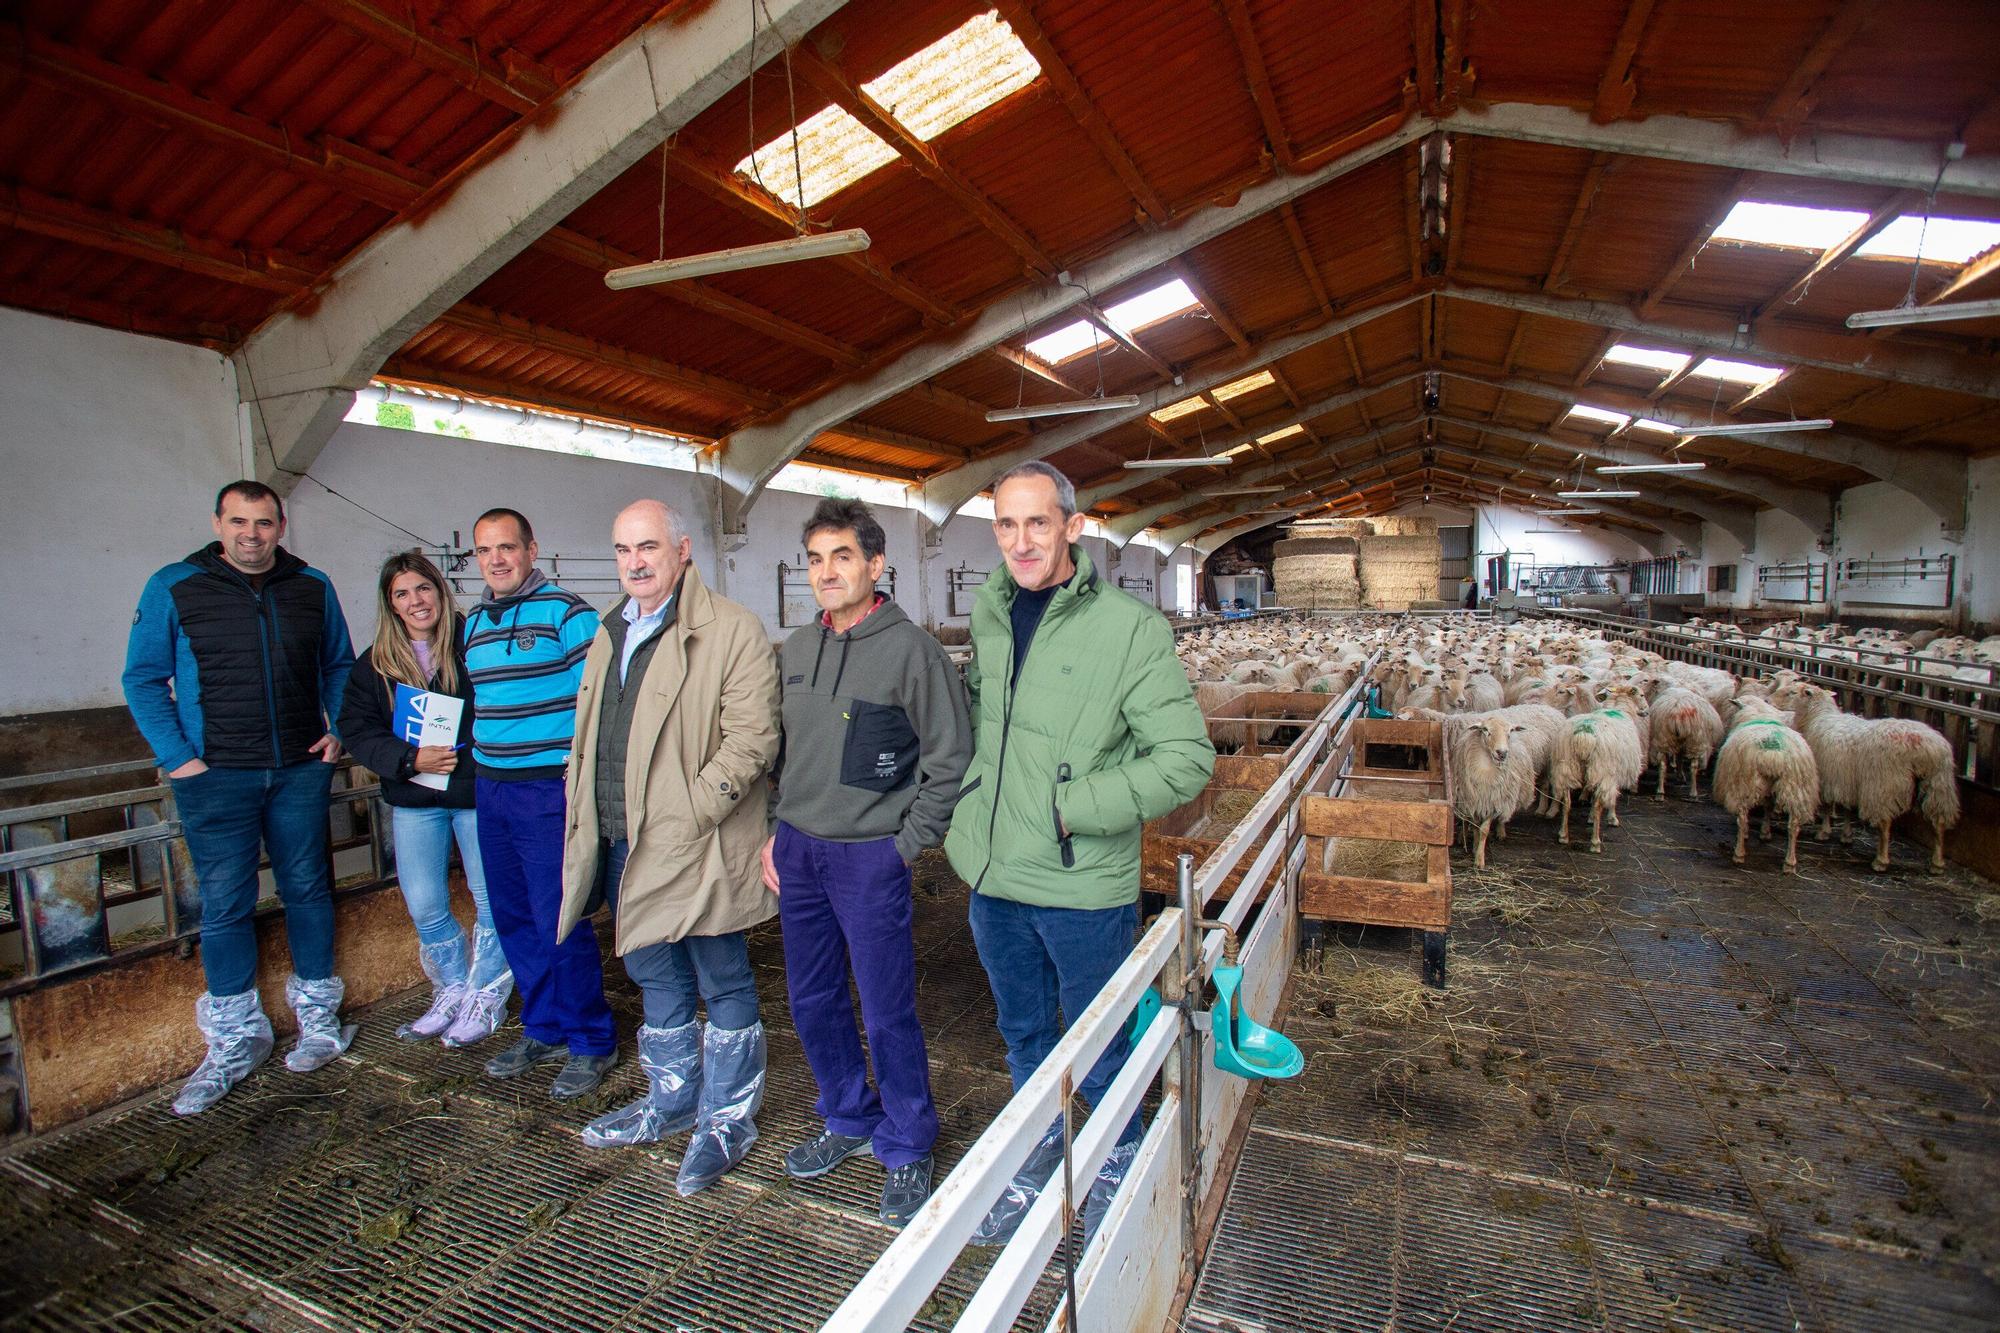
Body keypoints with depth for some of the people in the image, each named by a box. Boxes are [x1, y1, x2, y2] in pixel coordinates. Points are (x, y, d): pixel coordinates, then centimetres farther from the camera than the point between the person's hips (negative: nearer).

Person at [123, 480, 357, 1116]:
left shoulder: (313, 587, 6)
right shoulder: (173, 587, -1)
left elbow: (339, 666, 16)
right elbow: (143, 679, 1)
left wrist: (339, 730, 4)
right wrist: (177, 757, -8)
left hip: (301, 771, 2)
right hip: (215, 777, -2)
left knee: (308, 890, 10)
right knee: (225, 906, 4)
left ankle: (317, 1016, 25)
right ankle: (235, 1040, 18)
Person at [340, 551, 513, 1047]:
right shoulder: (374, 664, 5)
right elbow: (357, 729, 1)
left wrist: (463, 755, -18)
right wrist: (411, 759, -14)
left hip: (476, 793, -4)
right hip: (414, 801, 4)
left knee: (491, 900, 5)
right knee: (424, 908, 9)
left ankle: (485, 997, 24)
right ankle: (454, 991, 31)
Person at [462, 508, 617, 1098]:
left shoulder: (565, 611, -9)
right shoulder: (475, 623, 14)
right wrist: (470, 750, 13)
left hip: (549, 789, -7)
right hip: (490, 789, 8)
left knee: (559, 922, -3)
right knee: (514, 918, 14)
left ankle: (591, 1042, 12)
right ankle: (544, 1028, 30)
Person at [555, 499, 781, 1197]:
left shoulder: (730, 631, -13)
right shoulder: (610, 633, 14)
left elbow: (751, 738, -18)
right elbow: (589, 737, 21)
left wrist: (687, 815, -21)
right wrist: (584, 818, 12)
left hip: (693, 848, -8)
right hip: (621, 847, 8)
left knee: (722, 986, 9)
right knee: (658, 982, 23)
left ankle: (727, 1120, 27)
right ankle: (671, 1101, 42)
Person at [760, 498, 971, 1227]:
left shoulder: (911, 651, -13)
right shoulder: (795, 649, 6)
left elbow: (950, 761, -11)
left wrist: (905, 847, -11)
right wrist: (776, 832, 9)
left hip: (869, 858, -6)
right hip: (796, 850, 7)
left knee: (887, 1014, 4)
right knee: (813, 1001, 18)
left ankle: (907, 1151, 26)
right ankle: (849, 1120, 40)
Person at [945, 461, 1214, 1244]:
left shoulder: (1131, 628, -15)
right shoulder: (988, 615, 3)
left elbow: (1188, 757, -16)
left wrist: (1077, 807, -19)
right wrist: (964, 813, 11)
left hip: (1084, 886, -5)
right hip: (994, 877, 6)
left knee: (1098, 1048, 15)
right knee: (1024, 1034, 24)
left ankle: (1118, 1173, 42)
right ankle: (1039, 1161, 48)